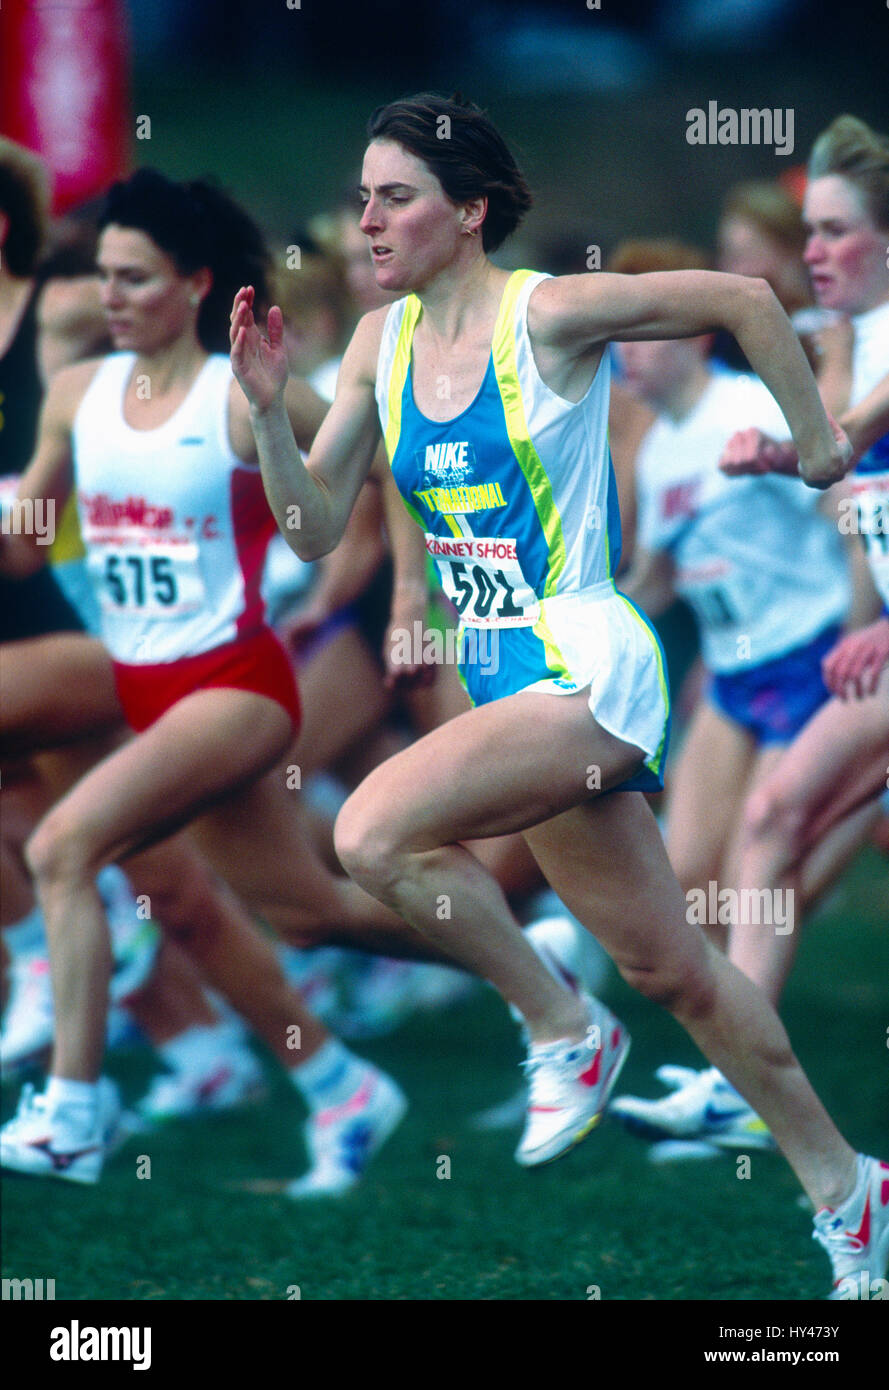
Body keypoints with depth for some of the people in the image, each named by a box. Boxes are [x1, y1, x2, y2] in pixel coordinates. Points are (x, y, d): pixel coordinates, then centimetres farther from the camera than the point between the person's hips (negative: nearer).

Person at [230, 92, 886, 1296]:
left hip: (588, 669, -8)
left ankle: (563, 1033, -6)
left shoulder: (547, 316, -14)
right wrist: (269, 413, -8)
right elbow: (316, 531, 6)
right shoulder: (383, 342, 5)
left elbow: (744, 300, -8)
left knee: (374, 833, -24)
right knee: (666, 965, 13)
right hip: (510, 680, 8)